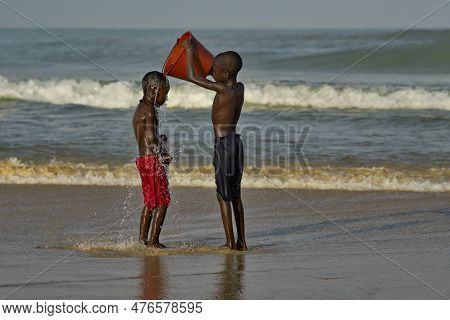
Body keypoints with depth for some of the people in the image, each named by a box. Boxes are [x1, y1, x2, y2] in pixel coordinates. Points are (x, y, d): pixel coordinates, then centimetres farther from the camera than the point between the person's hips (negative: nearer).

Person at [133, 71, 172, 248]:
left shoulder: (141, 109, 17)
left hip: (143, 159, 10)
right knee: (162, 201, -4)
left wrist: (161, 153, 8)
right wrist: (162, 156, -6)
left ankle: (143, 238, 20)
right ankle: (153, 241, -5)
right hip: (151, 159, -10)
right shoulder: (149, 110, -15)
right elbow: (151, 139, -20)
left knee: (150, 202, 17)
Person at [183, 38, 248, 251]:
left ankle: (230, 242, -1)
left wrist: (189, 50, -1)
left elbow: (192, 77, -13)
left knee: (223, 196, -1)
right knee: (235, 195, 15)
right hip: (236, 142, 8)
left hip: (223, 144, -8)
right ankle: (241, 241, 18)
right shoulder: (240, 88, 4)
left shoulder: (223, 90, -17)